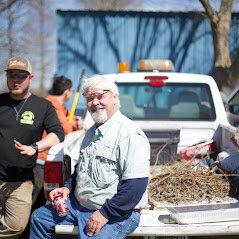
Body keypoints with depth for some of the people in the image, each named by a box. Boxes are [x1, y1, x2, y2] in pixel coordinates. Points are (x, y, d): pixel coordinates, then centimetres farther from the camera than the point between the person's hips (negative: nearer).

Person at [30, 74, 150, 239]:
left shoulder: (130, 134, -17)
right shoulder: (93, 132, 16)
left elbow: (137, 184, -25)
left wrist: (106, 213, -23)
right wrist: (68, 187, 12)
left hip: (117, 213, -9)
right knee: (39, 217, 13)